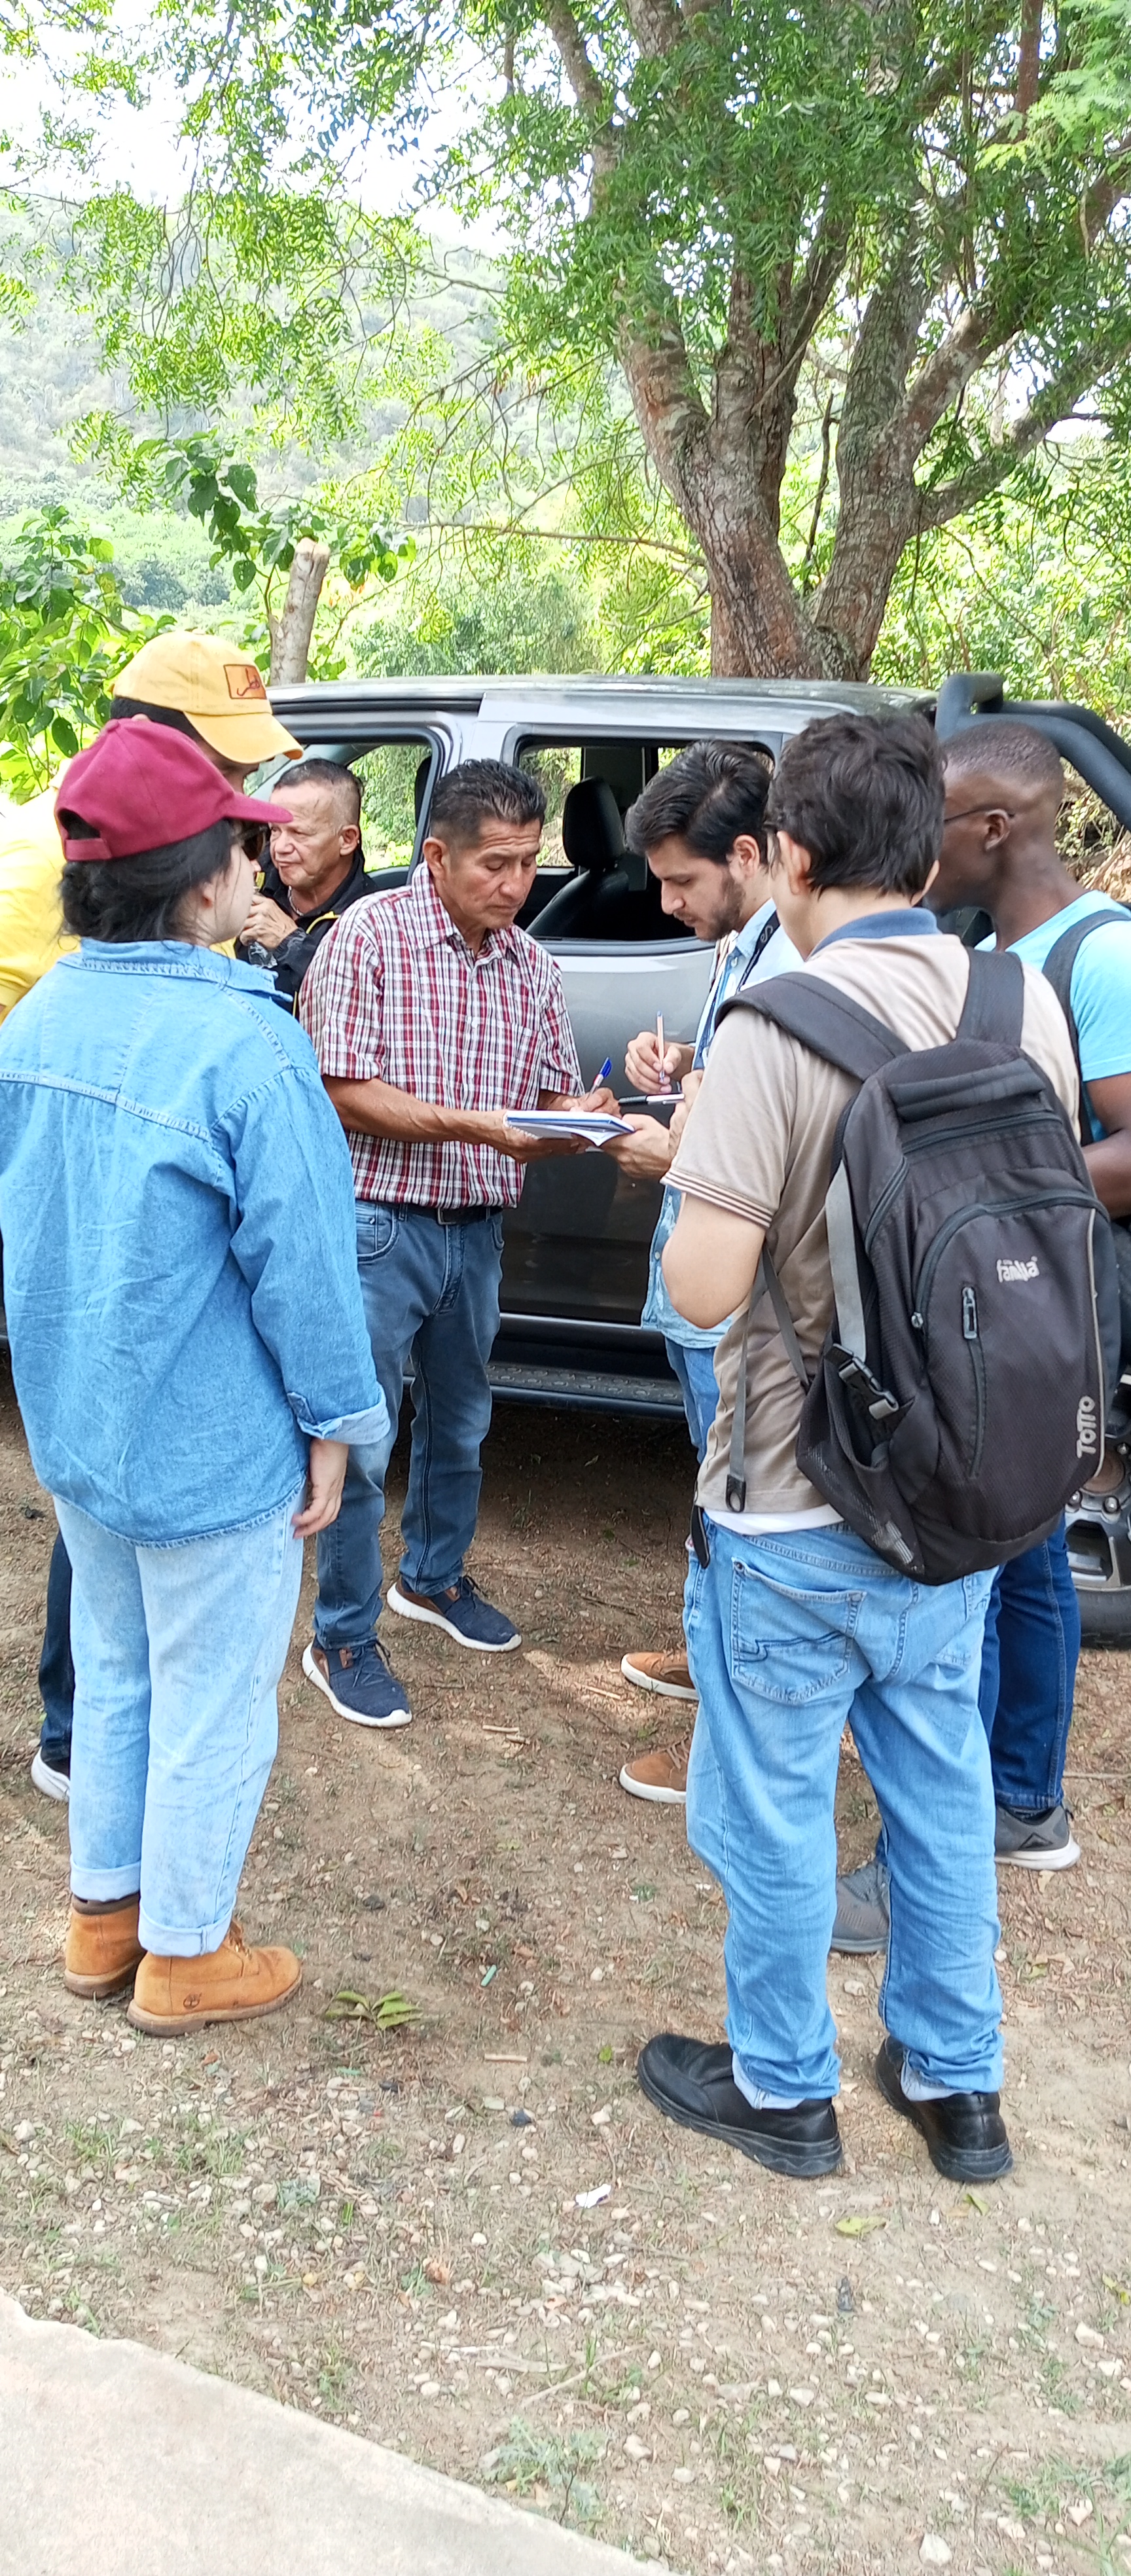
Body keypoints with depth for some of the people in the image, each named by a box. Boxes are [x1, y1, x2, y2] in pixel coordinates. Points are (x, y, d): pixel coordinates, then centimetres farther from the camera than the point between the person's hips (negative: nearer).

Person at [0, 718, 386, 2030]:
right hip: (212, 1453, -7)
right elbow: (301, 1265, -21)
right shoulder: (246, 1045, -24)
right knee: (212, 1709, 12)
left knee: (115, 1673, 24)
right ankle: (182, 1955, 29)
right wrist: (333, 1425, -8)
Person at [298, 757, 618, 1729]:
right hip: (381, 1226, -6)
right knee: (362, 1441, 0)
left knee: (460, 1423, 21)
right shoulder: (371, 935, -11)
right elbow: (343, 1091, -16)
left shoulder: (532, 966, 6)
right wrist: (473, 1124, -25)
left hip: (478, 1230, 6)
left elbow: (555, 1098, 10)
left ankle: (434, 1577, 43)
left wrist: (575, 1120, -15)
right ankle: (342, 1640, 14)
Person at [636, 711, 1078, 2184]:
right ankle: (957, 2083, 37)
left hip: (797, 1510, -6)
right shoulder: (1029, 1004, -3)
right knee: (942, 1780, 21)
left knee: (777, 1802, 13)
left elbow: (704, 1287, -25)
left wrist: (685, 1166, -4)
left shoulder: (778, 1027, -22)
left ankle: (781, 2090, 32)